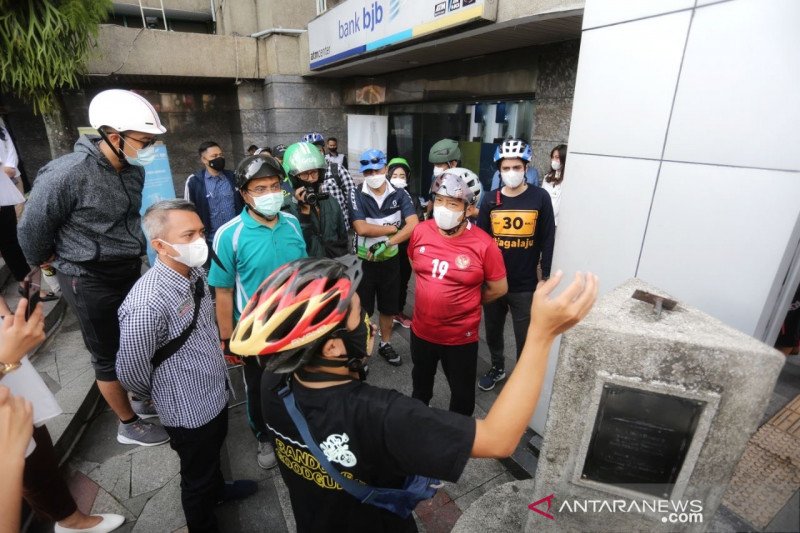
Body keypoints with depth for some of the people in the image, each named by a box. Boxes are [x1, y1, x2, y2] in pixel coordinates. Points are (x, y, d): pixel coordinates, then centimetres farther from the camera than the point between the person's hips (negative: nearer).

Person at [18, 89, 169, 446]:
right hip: (89, 280, -6)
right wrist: (44, 261, 6)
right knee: (108, 356, 9)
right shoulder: (67, 174, -24)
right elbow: (32, 227, -10)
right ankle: (129, 425, 28)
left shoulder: (134, 169, -3)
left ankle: (142, 399, 43)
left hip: (129, 269, 6)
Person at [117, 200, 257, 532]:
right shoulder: (146, 306, -34)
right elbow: (131, 374, -20)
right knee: (197, 477, 21)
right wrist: (164, 396, -2)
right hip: (189, 409, -7)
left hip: (216, 392, 7)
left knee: (214, 452, 33)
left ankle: (217, 489, 62)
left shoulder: (195, 272, -10)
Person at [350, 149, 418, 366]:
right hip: (364, 261, -2)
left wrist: (386, 243, -25)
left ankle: (385, 345, 37)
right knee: (361, 309, 10)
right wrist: (393, 228, -15)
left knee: (388, 307, 17)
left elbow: (413, 225, -18)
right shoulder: (357, 196, -11)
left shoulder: (399, 195, -6)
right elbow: (361, 228, -22)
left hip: (390, 260, 2)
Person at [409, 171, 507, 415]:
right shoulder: (421, 231, -10)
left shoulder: (483, 244, -22)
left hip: (461, 336, -4)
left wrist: (467, 303, 0)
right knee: (421, 381, 31)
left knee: (462, 393, 20)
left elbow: (498, 288, -11)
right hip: (422, 329, 5)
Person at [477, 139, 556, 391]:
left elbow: (547, 240, -3)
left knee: (526, 338, 11)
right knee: (493, 331, 20)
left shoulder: (540, 198, -7)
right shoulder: (491, 199, -1)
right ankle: (497, 367, 45)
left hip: (525, 285, -2)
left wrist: (545, 276, -4)